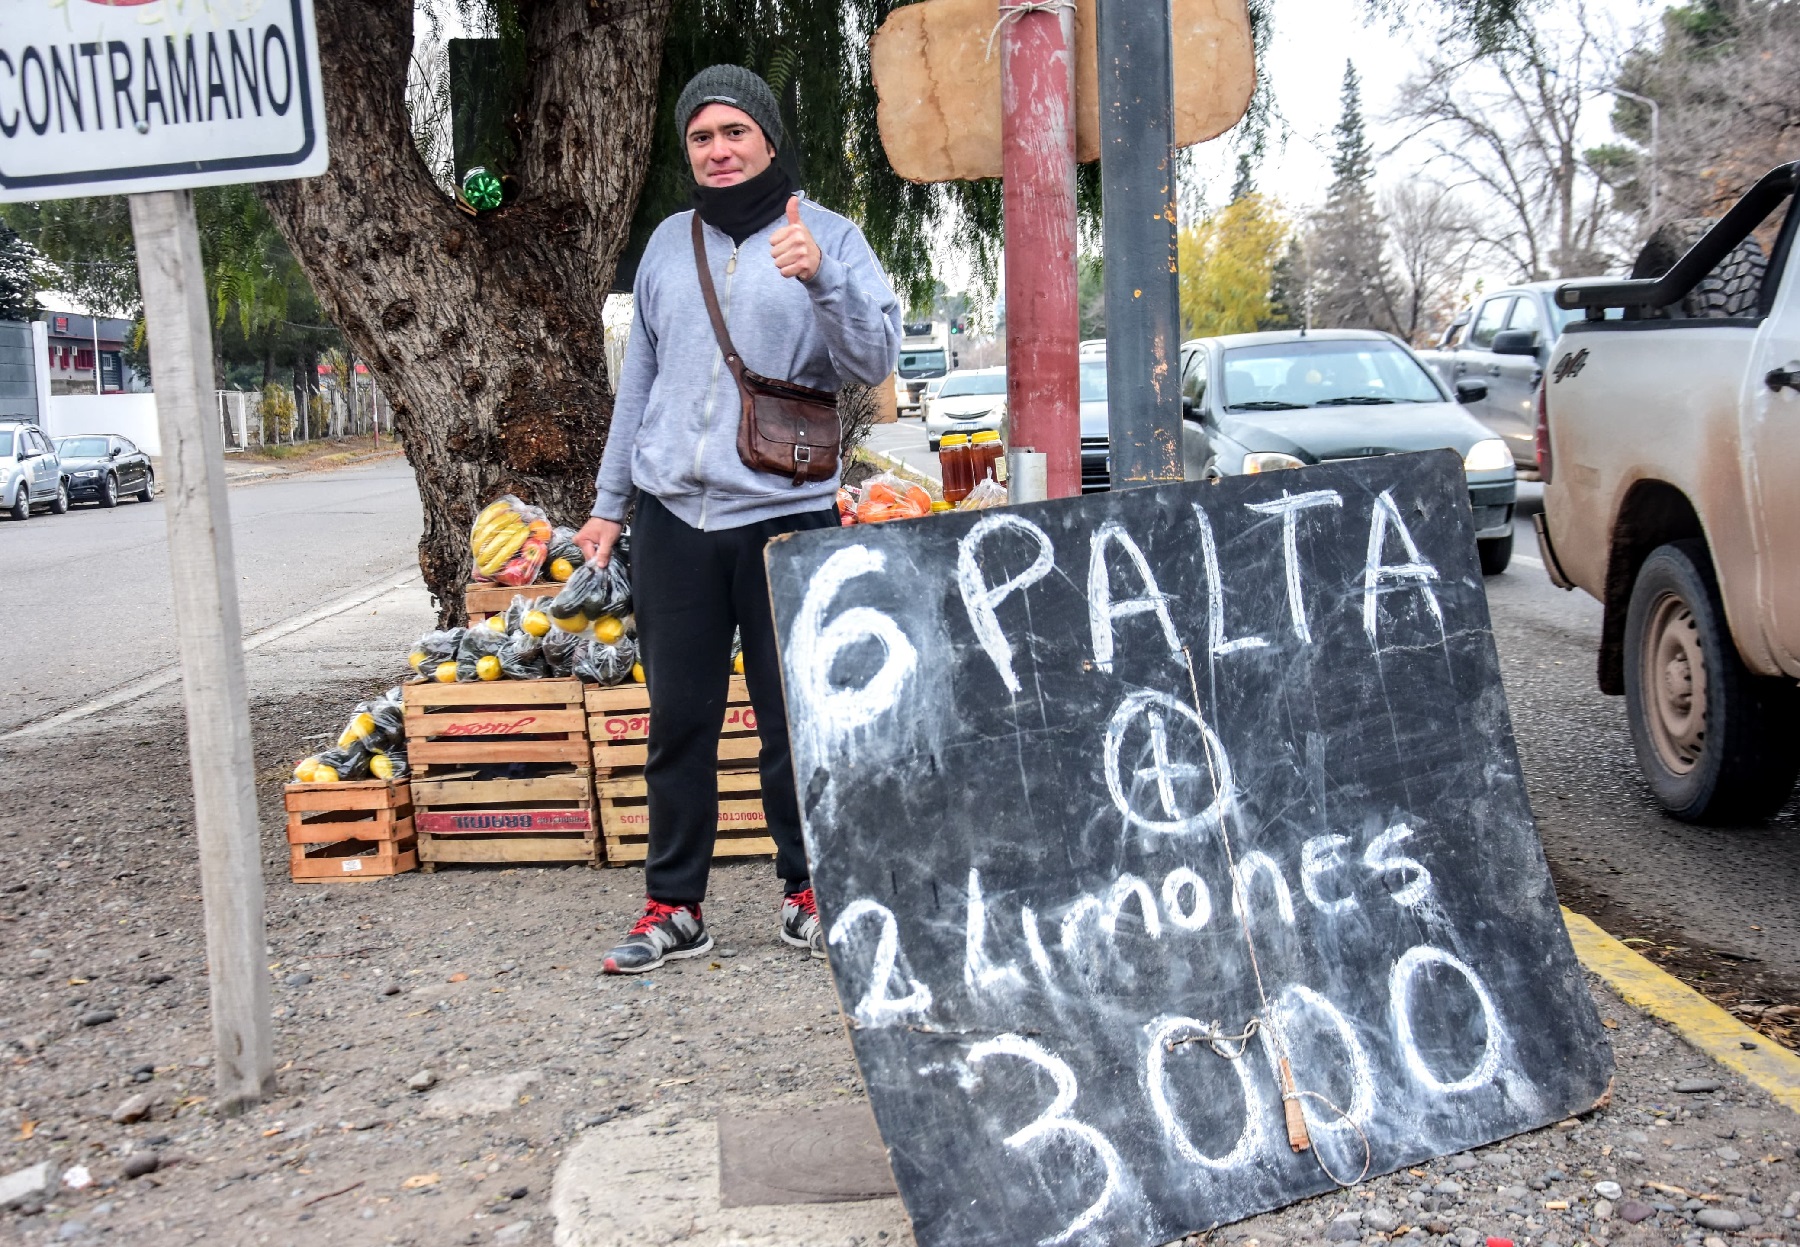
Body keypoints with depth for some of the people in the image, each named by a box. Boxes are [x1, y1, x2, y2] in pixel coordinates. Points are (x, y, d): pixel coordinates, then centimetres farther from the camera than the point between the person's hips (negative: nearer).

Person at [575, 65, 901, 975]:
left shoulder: (827, 237, 2)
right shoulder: (670, 244, 13)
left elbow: (874, 361, -9)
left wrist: (820, 278, -25)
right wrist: (608, 503, 18)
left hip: (785, 514, -3)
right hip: (673, 514, 3)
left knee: (793, 717, 3)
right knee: (680, 719, 6)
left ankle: (806, 888, 19)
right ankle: (674, 905, 15)